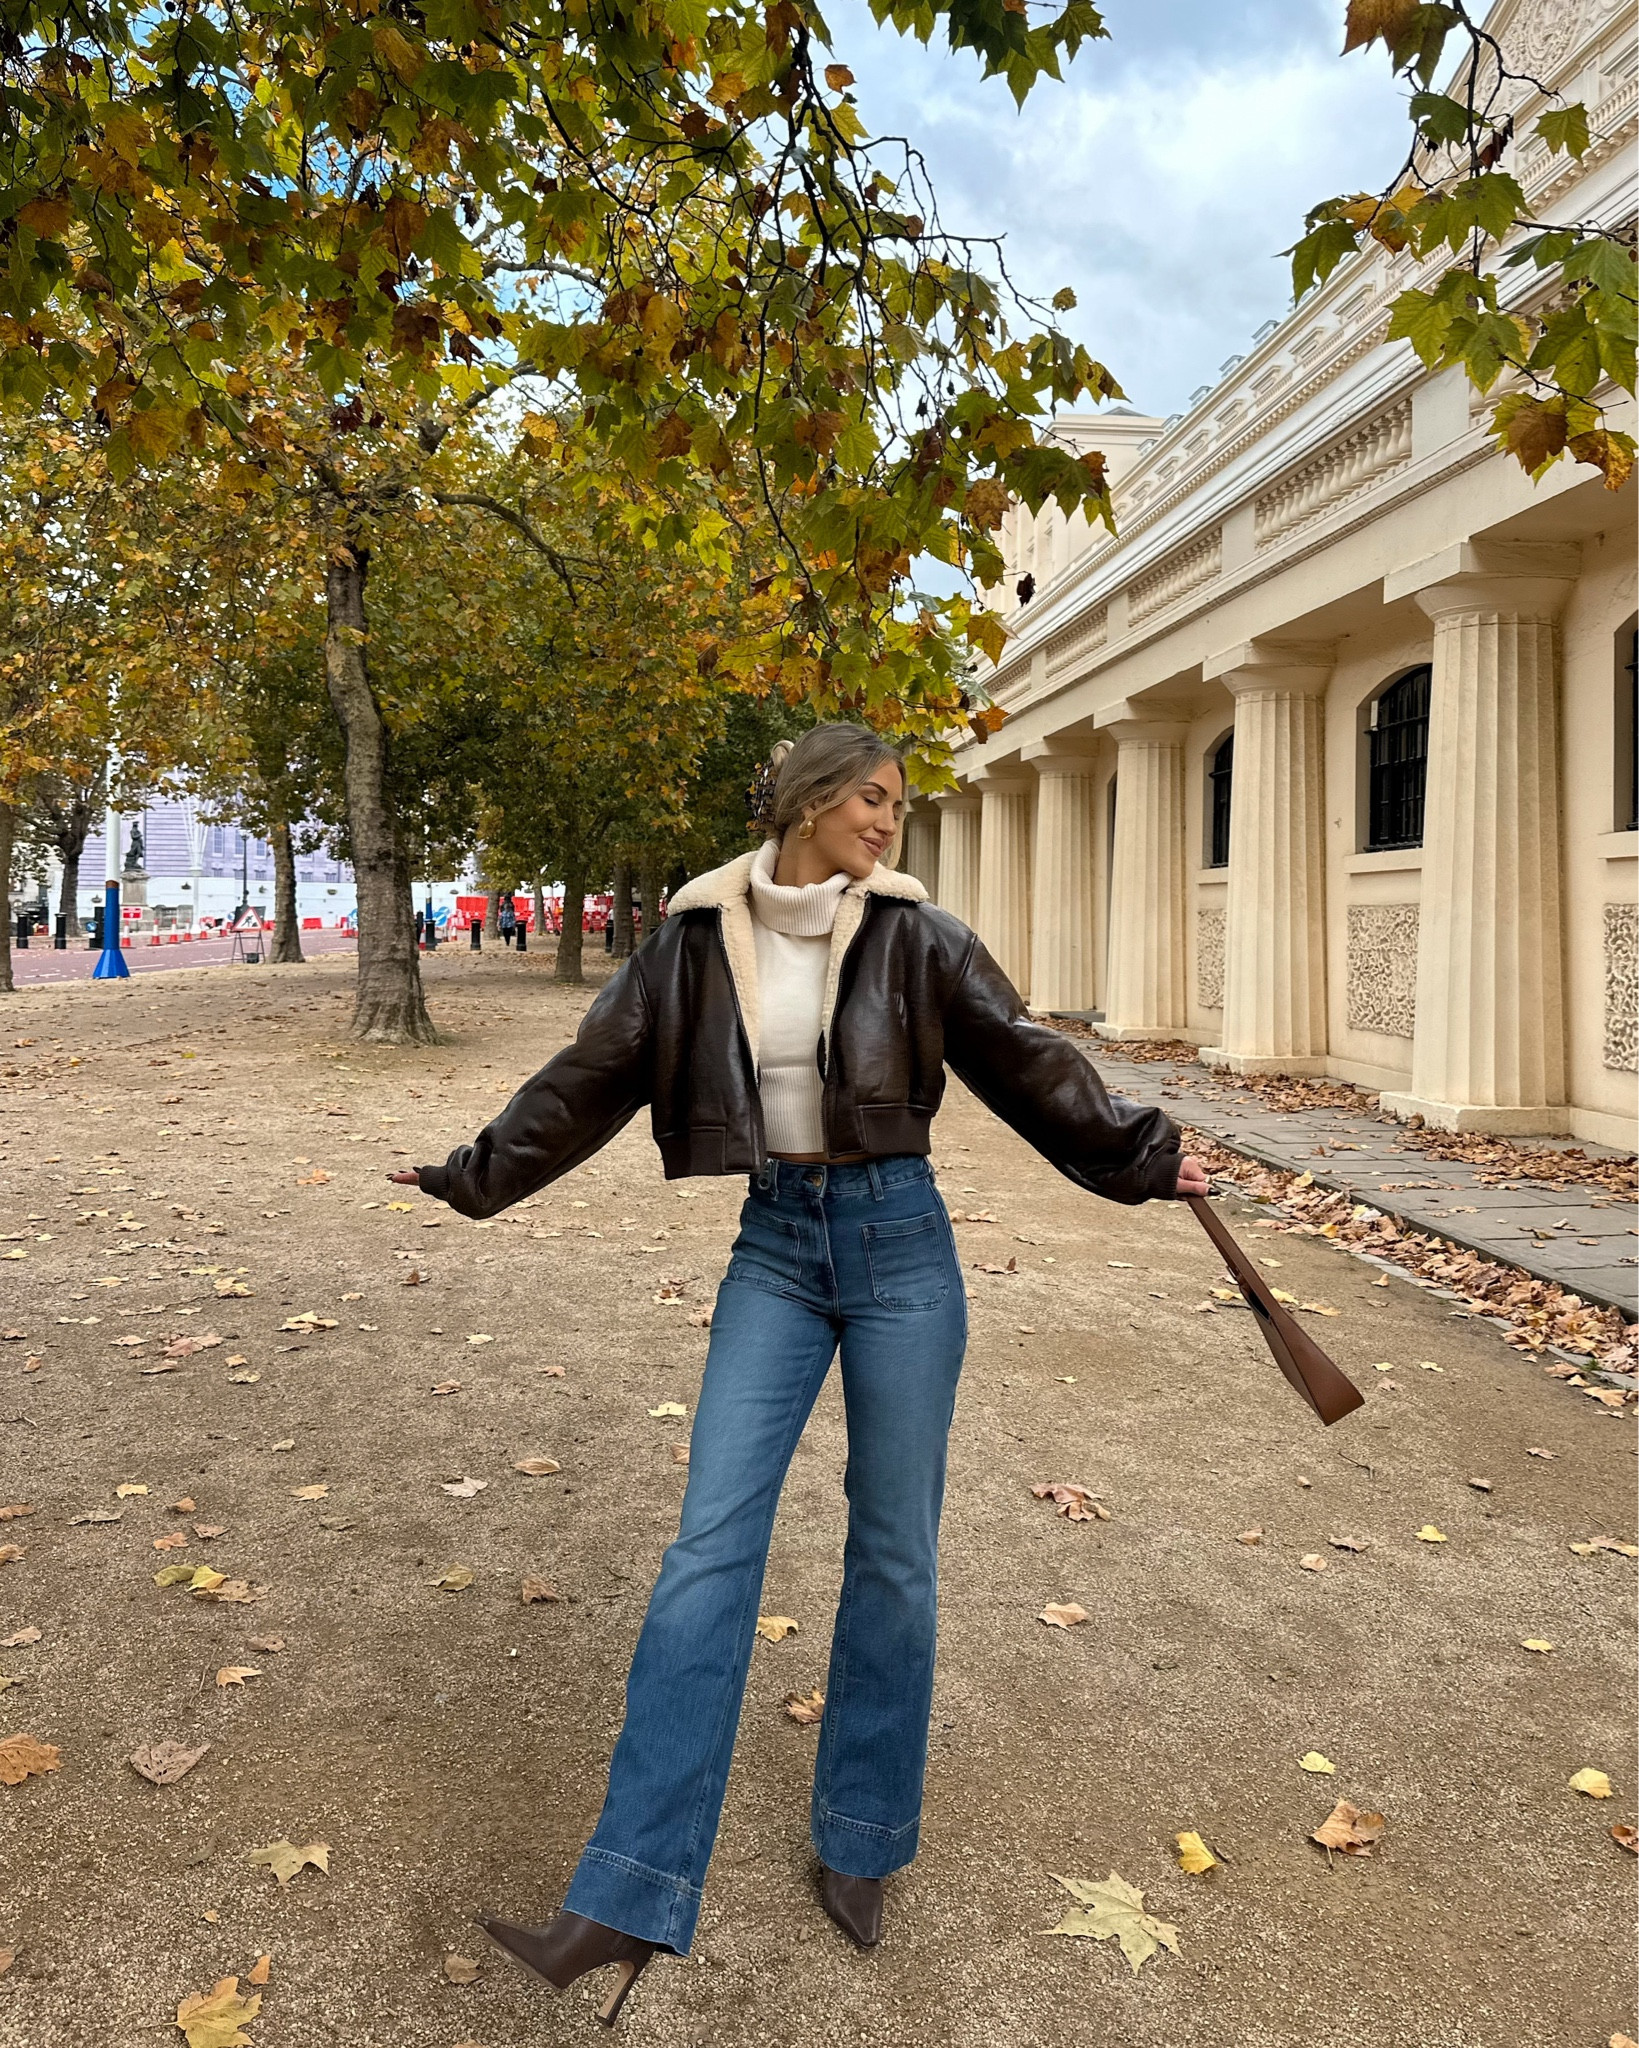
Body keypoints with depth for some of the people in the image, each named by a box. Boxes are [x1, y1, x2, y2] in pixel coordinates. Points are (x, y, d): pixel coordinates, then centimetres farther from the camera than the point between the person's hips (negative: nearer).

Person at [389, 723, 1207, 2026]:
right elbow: (596, 1075, 4)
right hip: (776, 1245, 1)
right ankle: (634, 1897, 2)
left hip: (899, 1241, 0)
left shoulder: (914, 935, -3)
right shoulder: (700, 940, -2)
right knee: (712, 1541, -4)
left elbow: (1023, 1059, 3)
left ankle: (863, 1843, 28)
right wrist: (476, 1176, 9)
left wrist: (1142, 1157, 8)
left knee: (894, 1552, 7)